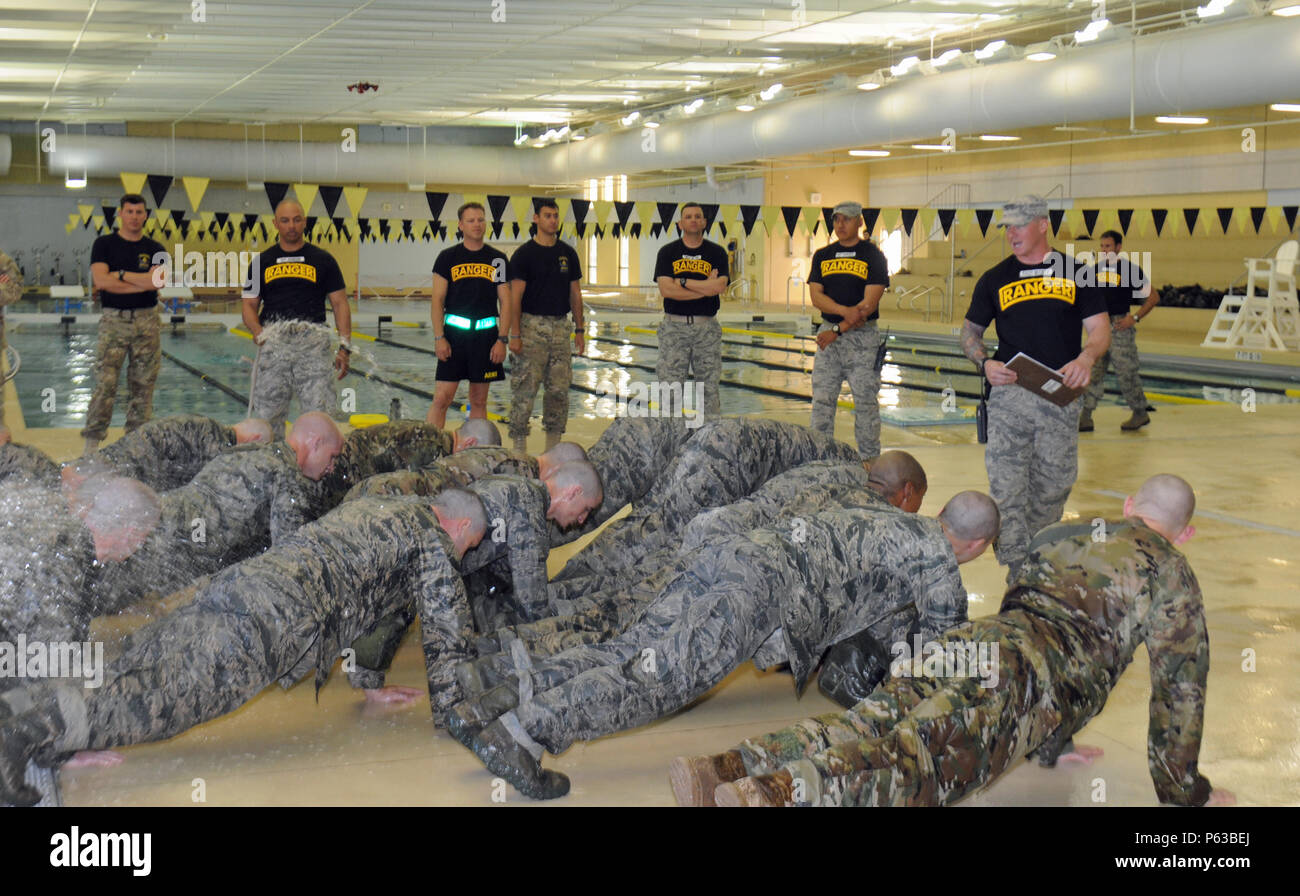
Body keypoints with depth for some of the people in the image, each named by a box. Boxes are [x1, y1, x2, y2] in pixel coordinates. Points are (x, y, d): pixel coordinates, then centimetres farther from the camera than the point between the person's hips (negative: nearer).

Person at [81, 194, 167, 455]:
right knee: (105, 384, -8)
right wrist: (142, 283, -10)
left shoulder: (155, 249, 9)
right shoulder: (105, 244, 5)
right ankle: (91, 441, -5)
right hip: (113, 319, -2)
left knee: (143, 384, 4)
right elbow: (100, 281, -10)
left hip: (146, 319, 2)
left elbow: (156, 281, -9)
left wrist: (119, 274, -8)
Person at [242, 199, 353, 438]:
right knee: (266, 414, 0)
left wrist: (345, 346, -2)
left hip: (313, 341, -1)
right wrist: (260, 334, -7)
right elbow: (249, 306, 13)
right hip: (274, 342, 1)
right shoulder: (262, 261, 14)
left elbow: (340, 304, 8)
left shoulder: (322, 260, 11)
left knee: (319, 413, -7)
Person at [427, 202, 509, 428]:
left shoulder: (497, 259, 7)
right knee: (442, 398, -6)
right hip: (454, 332, -1)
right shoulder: (448, 257, 3)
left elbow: (505, 302, 5)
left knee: (479, 401, 8)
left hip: (486, 333, 2)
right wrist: (439, 338, -9)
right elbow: (438, 300, 1)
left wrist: (502, 339, -4)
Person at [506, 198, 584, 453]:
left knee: (559, 389, 6)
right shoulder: (524, 254, -4)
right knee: (525, 389, -5)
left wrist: (579, 329, 9)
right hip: (532, 325, -5)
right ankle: (518, 447, 0)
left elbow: (575, 294, 13)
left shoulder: (568, 253, 10)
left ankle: (553, 445, 15)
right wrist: (515, 334, -15)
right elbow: (515, 296, -8)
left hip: (560, 327, 5)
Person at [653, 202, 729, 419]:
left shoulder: (717, 253, 6)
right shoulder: (667, 252, 4)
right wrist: (705, 288, -10)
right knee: (671, 384, -2)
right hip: (674, 326, -1)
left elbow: (719, 286, -10)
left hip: (707, 326, 1)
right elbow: (666, 289, -10)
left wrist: (683, 282, -9)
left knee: (709, 385, 3)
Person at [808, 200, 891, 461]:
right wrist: (845, 311, -16)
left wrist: (839, 330, -16)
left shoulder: (873, 256, -2)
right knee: (821, 400, 4)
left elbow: (870, 302, -10)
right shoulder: (822, 256, 11)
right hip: (828, 333, 4)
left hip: (862, 335, -4)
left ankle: (870, 460, 5)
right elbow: (816, 296, 1)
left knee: (865, 400, -2)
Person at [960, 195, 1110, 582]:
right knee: (1007, 487, -6)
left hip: (1061, 396, 1)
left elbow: (1100, 329, 4)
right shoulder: (996, 278, 7)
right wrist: (985, 363, -8)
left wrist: (1086, 358, -17)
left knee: (1054, 485, 9)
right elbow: (970, 332, 13)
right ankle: (1017, 571, 0)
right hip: (1010, 393, 0)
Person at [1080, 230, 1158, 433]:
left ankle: (1140, 414, 15)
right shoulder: (1096, 269, 9)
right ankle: (1085, 417, 6)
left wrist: (1135, 318, -12)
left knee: (1126, 372, -1)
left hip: (1120, 327, -5)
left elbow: (1153, 297, -4)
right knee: (1092, 371, 3)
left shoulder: (1130, 269, -7)